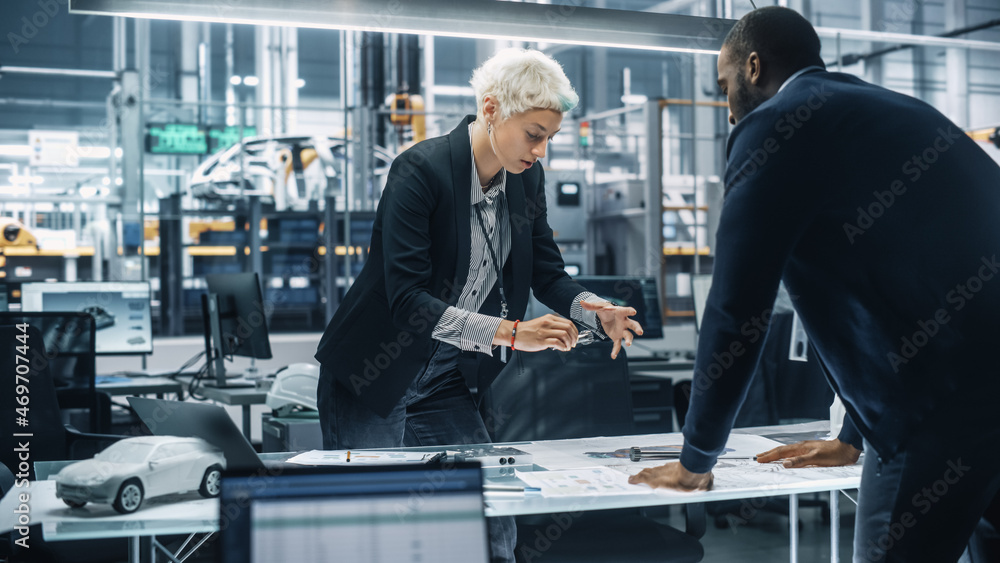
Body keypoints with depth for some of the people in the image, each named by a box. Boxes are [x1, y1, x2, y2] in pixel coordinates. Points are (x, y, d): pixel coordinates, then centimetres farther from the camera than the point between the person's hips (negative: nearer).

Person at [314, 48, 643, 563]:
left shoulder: (527, 178, -1)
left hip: (449, 384, 6)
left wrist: (597, 312, -15)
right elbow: (408, 296, -29)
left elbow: (548, 274, 6)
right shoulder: (420, 169, -22)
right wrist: (510, 333, -36)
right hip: (370, 383, -6)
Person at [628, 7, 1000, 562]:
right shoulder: (890, 109, 24)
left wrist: (694, 462, 8)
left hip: (943, 401, -8)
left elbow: (735, 309, -4)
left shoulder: (773, 124, -2)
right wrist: (852, 438, 36)